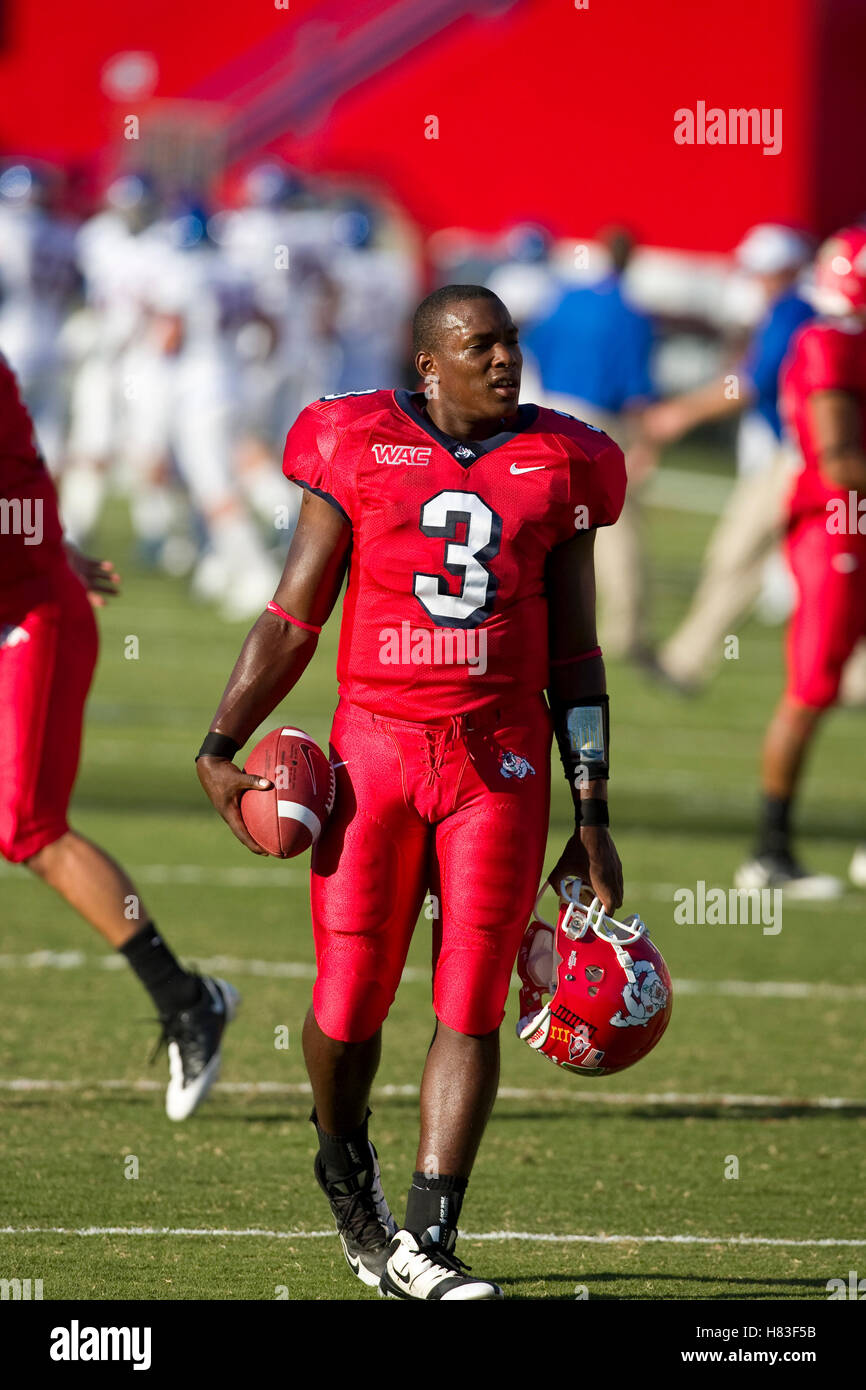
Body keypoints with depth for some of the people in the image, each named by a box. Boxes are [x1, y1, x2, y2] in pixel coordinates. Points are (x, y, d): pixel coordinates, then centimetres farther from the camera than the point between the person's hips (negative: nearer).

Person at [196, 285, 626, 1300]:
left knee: (470, 1008, -4)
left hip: (501, 762, 1)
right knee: (349, 1001, 0)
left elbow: (575, 655, 11)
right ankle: (345, 1165, 31)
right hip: (376, 747, -1)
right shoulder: (358, 449, 2)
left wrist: (591, 820, 8)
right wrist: (218, 749, -1)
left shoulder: (557, 465, 8)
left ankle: (422, 1245, -1)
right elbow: (293, 618, 7)